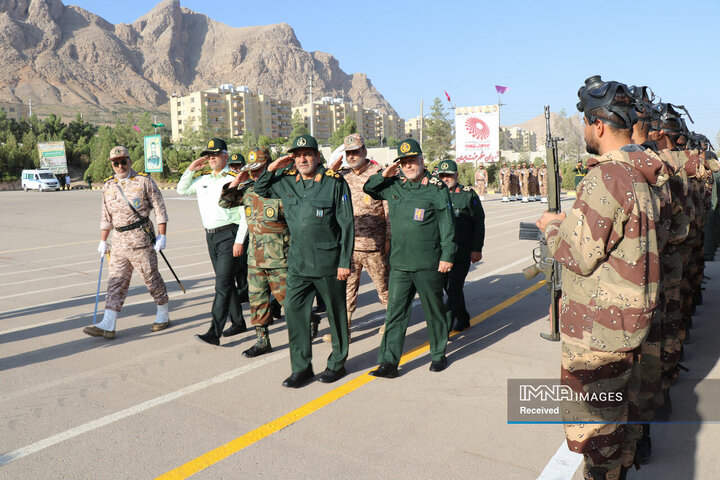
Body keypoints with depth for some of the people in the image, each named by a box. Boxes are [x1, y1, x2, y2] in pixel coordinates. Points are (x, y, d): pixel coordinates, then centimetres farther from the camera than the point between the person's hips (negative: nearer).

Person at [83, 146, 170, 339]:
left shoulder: (144, 181, -3)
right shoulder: (108, 186, 12)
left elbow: (159, 209, -3)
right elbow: (106, 216, 18)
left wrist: (162, 236, -8)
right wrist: (103, 241, 15)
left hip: (141, 237, -5)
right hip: (119, 239, 5)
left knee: (151, 278, 3)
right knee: (115, 281, 3)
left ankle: (163, 316, 19)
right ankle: (107, 326, 2)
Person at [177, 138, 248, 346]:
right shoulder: (202, 178, 13)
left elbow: (245, 212, -12)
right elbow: (181, 190, 24)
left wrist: (239, 241, -16)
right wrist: (191, 169, 9)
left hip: (228, 235, -7)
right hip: (210, 235, 8)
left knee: (223, 284, -9)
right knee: (225, 281, 15)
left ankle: (214, 333, -10)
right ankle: (238, 322, 27)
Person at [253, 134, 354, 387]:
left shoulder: (334, 182, -7)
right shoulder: (286, 181, 7)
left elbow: (346, 224, -7)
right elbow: (260, 189, 24)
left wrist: (345, 262, -10)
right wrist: (271, 168, 4)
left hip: (329, 262, -4)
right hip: (297, 263, 5)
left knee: (336, 314, 9)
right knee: (293, 310, 4)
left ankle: (337, 363, 26)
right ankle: (301, 367, 17)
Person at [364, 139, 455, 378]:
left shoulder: (436, 188, -4)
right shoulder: (393, 186, 8)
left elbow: (447, 224, -4)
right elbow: (368, 189, 23)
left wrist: (447, 255, -8)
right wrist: (383, 175, 5)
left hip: (428, 264, -3)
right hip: (399, 262, 4)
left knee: (434, 310, 11)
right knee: (395, 311, 2)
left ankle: (438, 355, 28)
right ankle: (389, 362, 7)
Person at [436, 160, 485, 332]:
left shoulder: (468, 194, -3)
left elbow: (479, 223, -4)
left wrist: (477, 249, -9)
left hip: (463, 251, -5)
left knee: (454, 287, -12)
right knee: (449, 287, 14)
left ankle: (445, 326, -10)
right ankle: (463, 319, 32)